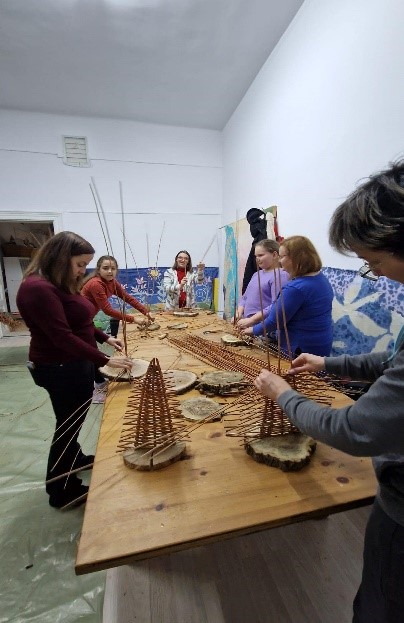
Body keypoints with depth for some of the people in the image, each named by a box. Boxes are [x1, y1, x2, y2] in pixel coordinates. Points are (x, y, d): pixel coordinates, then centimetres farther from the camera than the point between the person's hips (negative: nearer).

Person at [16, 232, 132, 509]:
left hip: (75, 364, 9)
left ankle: (75, 458, 48)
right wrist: (105, 360, -27)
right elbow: (62, 337, -28)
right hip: (61, 369, -9)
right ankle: (63, 491, 28)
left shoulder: (61, 285, 8)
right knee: (68, 424, 7)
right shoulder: (38, 288, -24)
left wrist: (105, 338, 4)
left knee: (74, 421, 25)